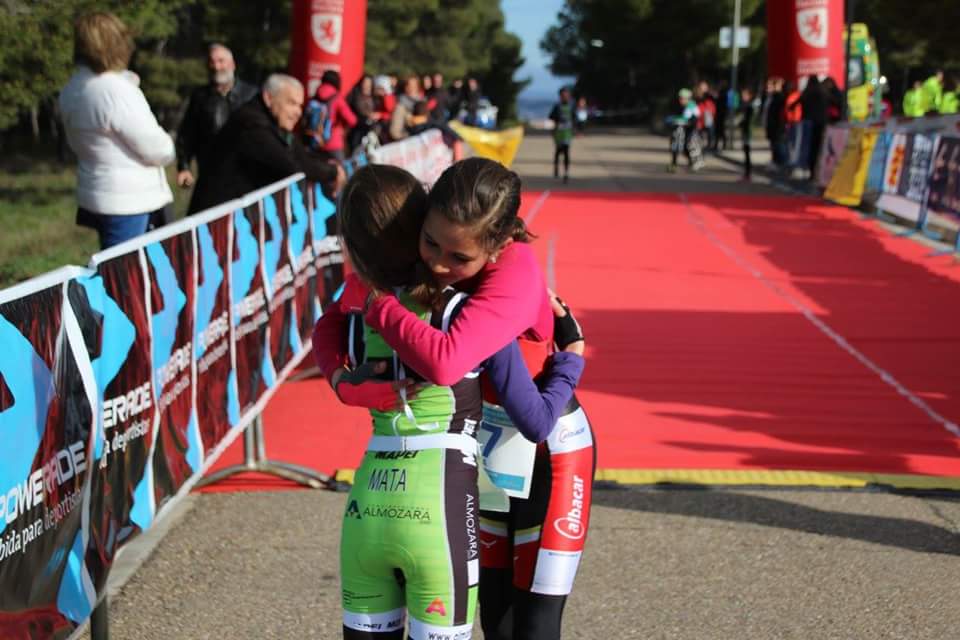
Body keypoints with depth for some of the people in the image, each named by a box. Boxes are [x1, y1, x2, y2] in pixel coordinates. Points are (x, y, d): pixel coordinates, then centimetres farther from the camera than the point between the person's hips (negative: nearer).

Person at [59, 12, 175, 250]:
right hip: (127, 200, -9)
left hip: (96, 195, 9)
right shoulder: (115, 90, -22)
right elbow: (157, 150, -16)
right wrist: (169, 146, 7)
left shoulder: (72, 91, 6)